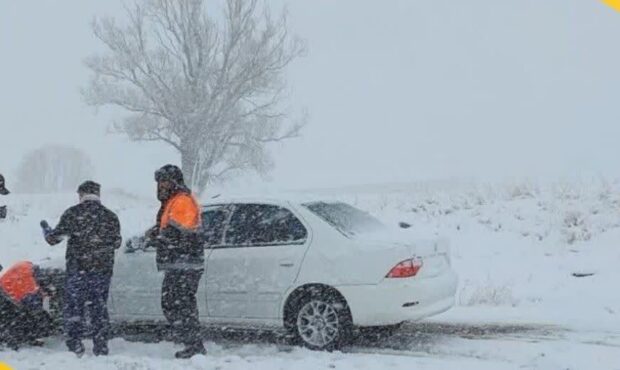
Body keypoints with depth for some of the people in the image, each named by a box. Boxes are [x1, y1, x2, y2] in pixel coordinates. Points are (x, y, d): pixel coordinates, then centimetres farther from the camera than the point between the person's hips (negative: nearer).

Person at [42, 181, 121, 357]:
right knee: (99, 307, 10)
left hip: (77, 268, -3)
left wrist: (45, 228, 20)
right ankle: (101, 347, 12)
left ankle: (75, 346, 4)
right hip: (103, 269, 3)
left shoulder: (72, 213, -5)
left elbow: (53, 238, -1)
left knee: (73, 306, 7)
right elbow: (116, 243, 13)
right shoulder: (111, 216, 5)